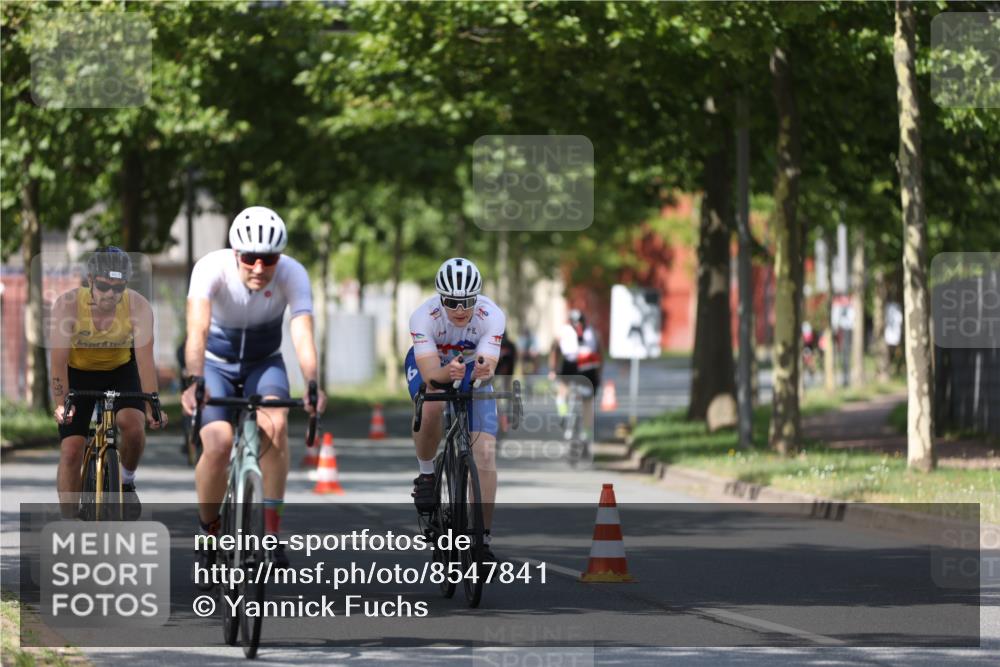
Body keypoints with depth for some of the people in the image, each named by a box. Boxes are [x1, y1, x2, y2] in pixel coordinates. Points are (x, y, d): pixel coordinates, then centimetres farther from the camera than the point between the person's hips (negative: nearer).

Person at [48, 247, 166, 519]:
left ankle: (127, 481, 4)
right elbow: (59, 359, -30)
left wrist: (152, 406, -39)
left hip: (121, 371, 0)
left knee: (132, 425, -26)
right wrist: (61, 403, -42)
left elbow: (145, 359, -29)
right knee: (71, 450, -10)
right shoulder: (68, 304, -28)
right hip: (78, 373, 0)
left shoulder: (138, 307, -26)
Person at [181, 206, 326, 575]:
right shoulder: (212, 268, -29)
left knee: (276, 424, -28)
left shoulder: (292, 274, -25)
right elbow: (197, 330, -40)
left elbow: (303, 335, -36)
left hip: (264, 363, 1)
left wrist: (313, 386, -54)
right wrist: (193, 383, -57)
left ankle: (273, 529, -19)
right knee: (218, 443, -23)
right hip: (216, 363, -1)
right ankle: (208, 531, 0)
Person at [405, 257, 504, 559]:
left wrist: (483, 370, -62)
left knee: (485, 452, -13)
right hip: (429, 364, -1)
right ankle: (426, 473, -8)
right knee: (430, 407, -37)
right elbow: (430, 374, -41)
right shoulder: (424, 317, -35)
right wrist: (448, 372, -63)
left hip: (471, 366, 1)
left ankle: (483, 539, -7)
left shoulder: (492, 316, -32)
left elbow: (488, 367, -39)